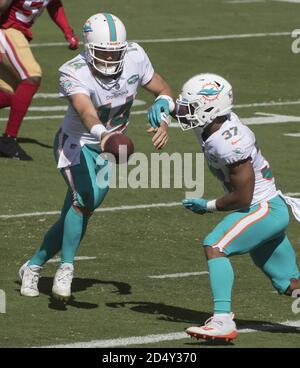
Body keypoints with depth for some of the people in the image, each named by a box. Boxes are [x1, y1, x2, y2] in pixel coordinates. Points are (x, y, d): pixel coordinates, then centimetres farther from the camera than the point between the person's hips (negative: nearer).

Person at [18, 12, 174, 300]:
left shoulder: (135, 58, -14)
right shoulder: (74, 73, -29)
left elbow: (163, 90, -1)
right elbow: (85, 111, -48)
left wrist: (161, 109, -24)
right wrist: (103, 134, -68)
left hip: (107, 150, 5)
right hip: (76, 144, -5)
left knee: (73, 217, 8)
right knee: (85, 199, -30)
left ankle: (33, 266, 27)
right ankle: (66, 268, -17)